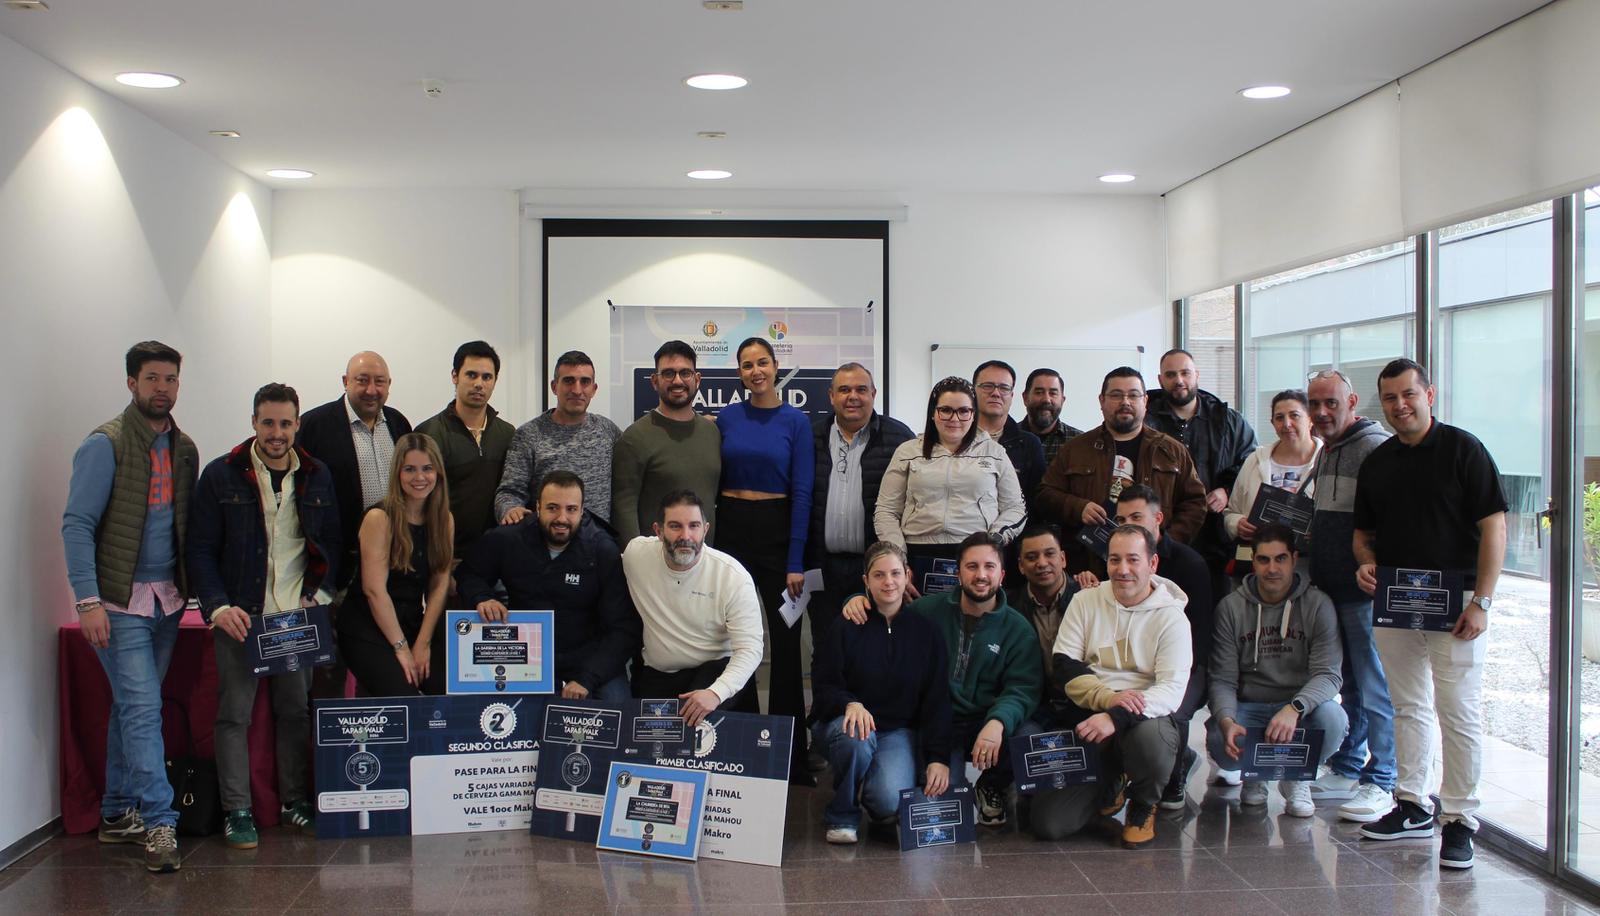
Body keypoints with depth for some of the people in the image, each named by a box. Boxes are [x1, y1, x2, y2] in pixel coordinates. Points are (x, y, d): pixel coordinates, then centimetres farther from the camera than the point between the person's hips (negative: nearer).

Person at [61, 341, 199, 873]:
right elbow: (77, 525, -11)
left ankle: (117, 814, 22)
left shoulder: (183, 449, 11)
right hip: (120, 600, -6)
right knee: (142, 708, -10)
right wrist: (88, 600, -18)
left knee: (132, 706, 13)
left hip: (167, 599, 6)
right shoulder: (106, 444, -7)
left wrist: (190, 588, 5)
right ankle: (159, 824, -8)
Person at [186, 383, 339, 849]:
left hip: (298, 616, 2)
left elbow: (331, 543, 14)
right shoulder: (221, 475, -1)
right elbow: (200, 549, -1)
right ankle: (236, 811, 6)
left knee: (296, 711, 6)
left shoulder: (317, 476, 7)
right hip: (240, 615, -2)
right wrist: (219, 606, -13)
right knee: (235, 713, -1)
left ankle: (296, 801, 18)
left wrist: (319, 593, -1)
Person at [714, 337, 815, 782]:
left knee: (786, 638, 0)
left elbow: (802, 493, -5)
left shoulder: (796, 421, -1)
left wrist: (796, 562, -10)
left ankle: (789, 753, 9)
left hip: (776, 529, -2)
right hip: (730, 528, 2)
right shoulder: (726, 418, 7)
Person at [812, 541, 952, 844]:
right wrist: (850, 704, -28)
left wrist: (938, 757, -10)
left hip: (898, 730, 1)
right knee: (855, 740, -38)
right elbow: (823, 687, -4)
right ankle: (842, 816, -9)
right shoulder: (846, 626, -3)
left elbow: (937, 701, 1)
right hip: (844, 721, -1)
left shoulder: (926, 631, 2)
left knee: (890, 802, -27)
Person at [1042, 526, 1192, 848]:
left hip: (1145, 716, -2)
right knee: (1048, 824, -12)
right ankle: (1110, 787, 23)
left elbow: (1172, 690, -13)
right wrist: (1107, 698, -20)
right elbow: (1064, 667, -1)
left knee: (1149, 736, -40)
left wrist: (1117, 718, -30)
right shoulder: (1085, 601, 6)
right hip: (1088, 716, 2)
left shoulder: (1171, 618, -2)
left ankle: (1143, 807, -3)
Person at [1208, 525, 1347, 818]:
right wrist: (1227, 721, -27)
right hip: (1248, 708, 0)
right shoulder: (1231, 607, -1)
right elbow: (1222, 680, -5)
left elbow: (1328, 675, -13)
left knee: (1331, 719, -34)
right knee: (1218, 741, -32)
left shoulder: (1317, 605, -4)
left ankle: (1297, 777, 1)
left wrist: (1295, 708, -34)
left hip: (1301, 708, 0)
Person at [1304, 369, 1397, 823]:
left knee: (1373, 687, -3)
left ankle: (1381, 783, 4)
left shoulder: (1373, 445, -13)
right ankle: (1346, 770, 26)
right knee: (1348, 683, 17)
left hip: (1365, 587, -9)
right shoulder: (1326, 451, 17)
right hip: (1330, 586, 9)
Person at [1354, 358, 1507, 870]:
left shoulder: (1462, 449, -5)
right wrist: (1365, 563, -3)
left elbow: (1493, 527, -8)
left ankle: (1460, 820, 4)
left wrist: (1481, 602, -14)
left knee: (1458, 713, -3)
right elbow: (1364, 531, 20)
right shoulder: (1376, 462, 11)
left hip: (1454, 604, -5)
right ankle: (1412, 805, 23)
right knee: (1408, 708, 13)